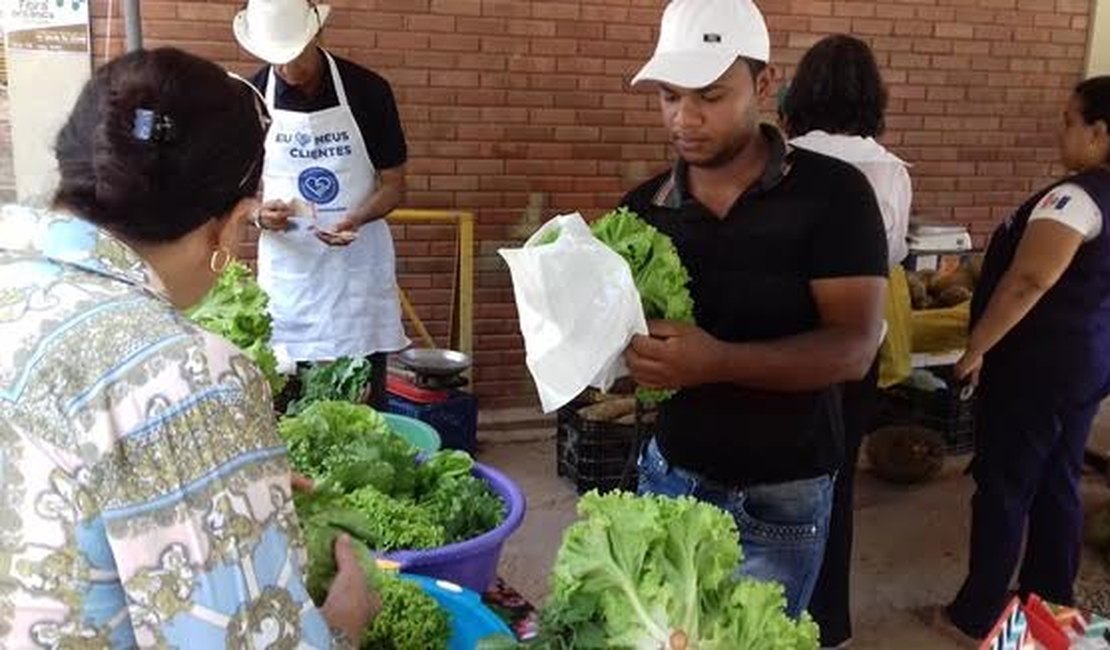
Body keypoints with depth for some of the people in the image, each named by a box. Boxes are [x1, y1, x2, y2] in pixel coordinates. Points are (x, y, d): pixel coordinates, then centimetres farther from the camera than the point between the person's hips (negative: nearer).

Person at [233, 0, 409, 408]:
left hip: (357, 269, -1)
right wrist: (259, 214, -14)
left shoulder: (367, 90, -6)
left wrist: (357, 218, -20)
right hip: (287, 272, 1)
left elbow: (394, 185, 0)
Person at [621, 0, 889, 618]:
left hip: (780, 497, -3)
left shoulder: (832, 193, -10)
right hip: (669, 475, 3)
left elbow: (853, 348, -17)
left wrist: (719, 362, -31)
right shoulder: (643, 208, 0)